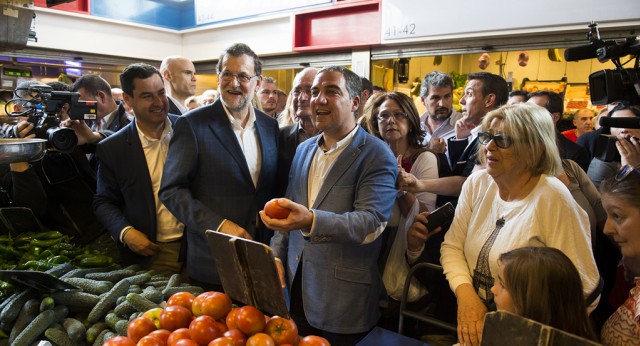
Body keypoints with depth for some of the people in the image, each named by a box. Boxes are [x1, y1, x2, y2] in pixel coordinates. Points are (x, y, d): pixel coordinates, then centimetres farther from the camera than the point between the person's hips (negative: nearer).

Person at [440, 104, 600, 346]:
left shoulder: (552, 199, -16)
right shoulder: (477, 183, 1)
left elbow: (584, 290, -15)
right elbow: (452, 246, 2)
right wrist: (466, 294, -14)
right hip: (470, 320, 5)